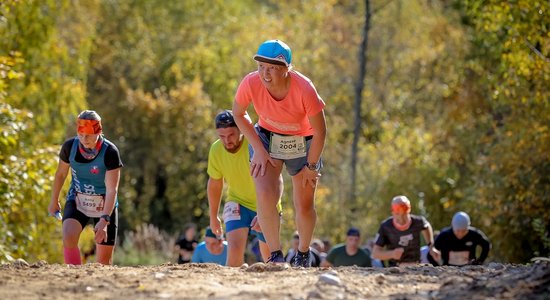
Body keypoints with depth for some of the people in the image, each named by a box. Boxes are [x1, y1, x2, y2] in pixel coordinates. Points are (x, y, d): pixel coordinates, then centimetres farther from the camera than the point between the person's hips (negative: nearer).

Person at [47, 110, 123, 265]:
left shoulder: (110, 152, -23)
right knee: (68, 237, -27)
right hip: (77, 201, 2)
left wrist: (104, 220, -35)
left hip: (105, 206, -2)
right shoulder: (69, 146, -13)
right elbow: (61, 174, 6)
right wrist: (54, 201, 18)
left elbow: (112, 189, -25)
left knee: (103, 261, -2)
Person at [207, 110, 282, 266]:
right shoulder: (216, 149, -14)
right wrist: (213, 217, 13)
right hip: (237, 203, 2)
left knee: (269, 255, 9)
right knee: (235, 248, -22)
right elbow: (214, 183, 4)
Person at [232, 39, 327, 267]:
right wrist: (258, 149, -10)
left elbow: (320, 132, -19)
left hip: (302, 144, -1)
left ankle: (303, 253, 33)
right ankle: (275, 254, -4)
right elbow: (238, 114, -5)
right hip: (266, 139, 1)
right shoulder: (251, 84, -27)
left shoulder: (304, 89, -34)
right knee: (265, 195, -20)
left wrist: (311, 166, -9)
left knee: (304, 206, 5)